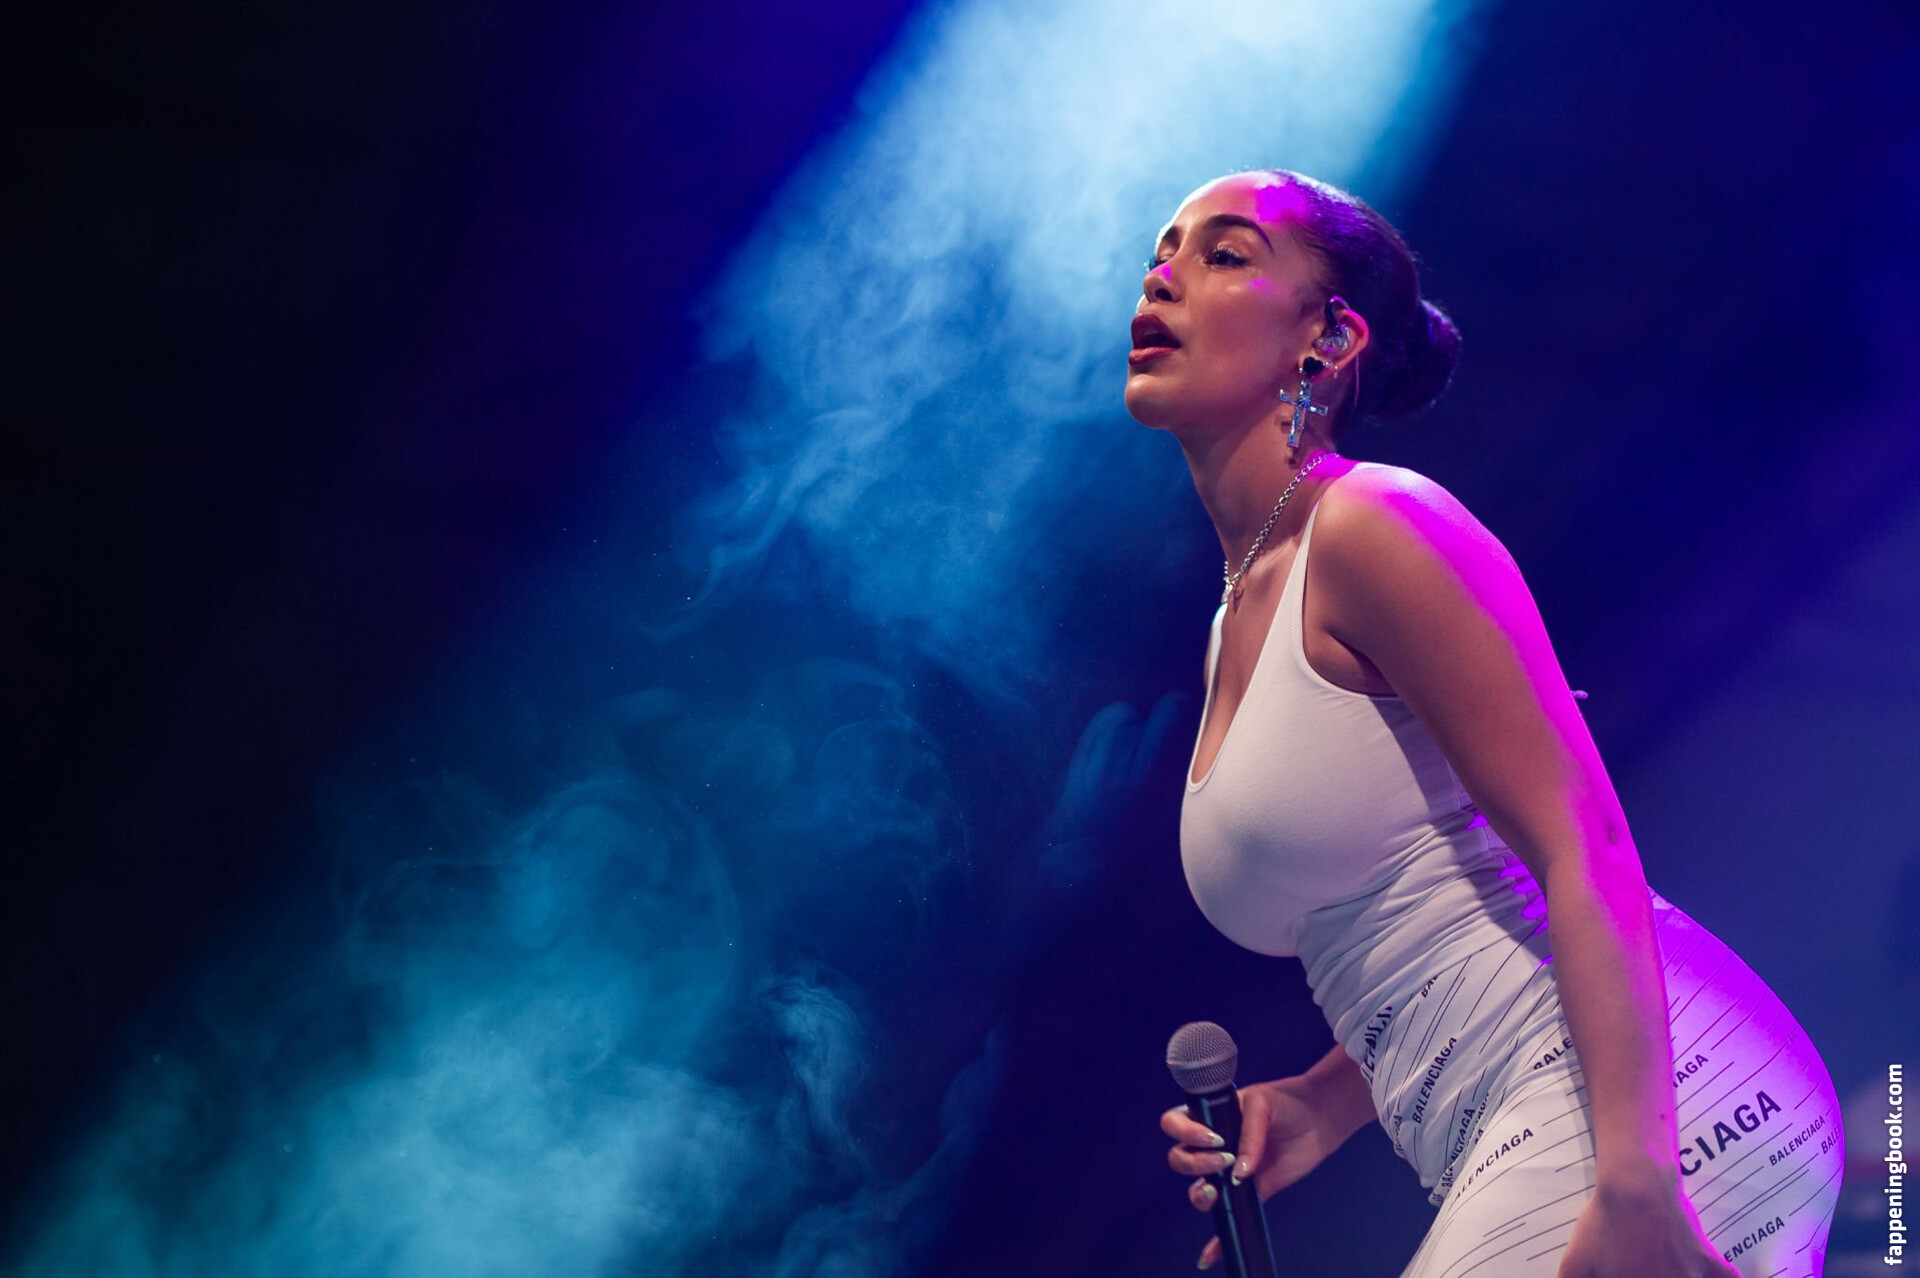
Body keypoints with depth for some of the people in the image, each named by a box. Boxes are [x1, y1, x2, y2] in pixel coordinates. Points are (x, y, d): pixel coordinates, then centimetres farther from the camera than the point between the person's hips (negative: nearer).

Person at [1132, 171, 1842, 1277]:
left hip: (1650, 1104, -9)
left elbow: (1586, 857, -17)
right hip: (1528, 1145, 9)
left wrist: (1630, 1186, -26)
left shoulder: (1373, 524, -9)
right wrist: (1318, 1107, 5)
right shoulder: (1243, 621, 18)